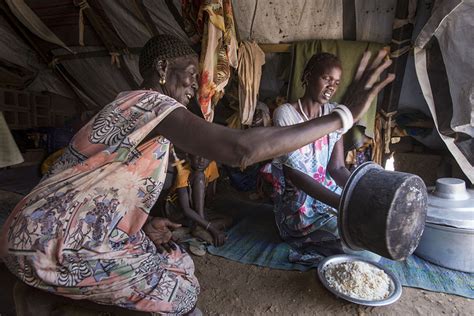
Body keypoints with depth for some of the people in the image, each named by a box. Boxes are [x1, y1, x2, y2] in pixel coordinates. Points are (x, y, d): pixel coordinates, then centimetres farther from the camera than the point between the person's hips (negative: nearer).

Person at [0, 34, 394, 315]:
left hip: (56, 232, 9)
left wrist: (144, 224, -1)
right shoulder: (150, 102, -22)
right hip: (54, 245, -9)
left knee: (171, 261, 11)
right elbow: (239, 148, -38)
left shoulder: (129, 107, 11)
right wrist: (344, 114, -30)